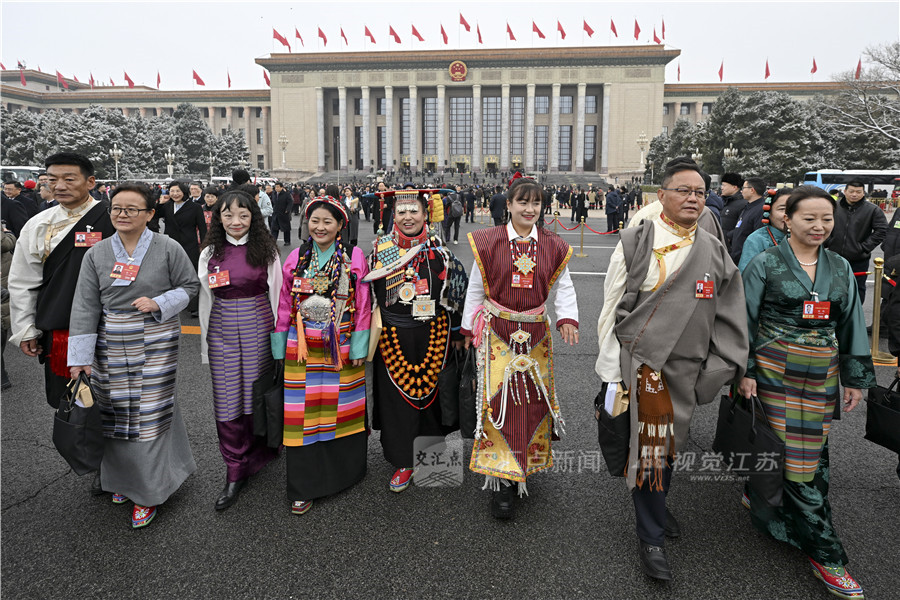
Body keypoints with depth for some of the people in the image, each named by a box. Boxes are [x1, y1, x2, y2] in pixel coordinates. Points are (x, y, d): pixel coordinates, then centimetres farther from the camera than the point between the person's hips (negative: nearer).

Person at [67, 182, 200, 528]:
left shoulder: (168, 249, -5)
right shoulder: (96, 255, 3)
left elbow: (190, 285, 1)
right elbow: (85, 307, 0)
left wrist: (159, 303, -16)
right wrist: (80, 356, -3)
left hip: (154, 343, -3)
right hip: (110, 345, 4)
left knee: (150, 413, 0)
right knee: (116, 411, 11)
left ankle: (148, 491, 14)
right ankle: (124, 476, 34)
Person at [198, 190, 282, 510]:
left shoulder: (266, 251, 0)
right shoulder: (209, 254, 5)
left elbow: (276, 295, 3)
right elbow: (205, 302, 10)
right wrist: (205, 347, 11)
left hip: (258, 327, -1)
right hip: (222, 330, 2)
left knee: (257, 393, 6)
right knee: (226, 399, 2)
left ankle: (258, 453, 32)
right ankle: (235, 472, 15)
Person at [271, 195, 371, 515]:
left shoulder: (354, 258, 0)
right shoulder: (296, 258, 5)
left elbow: (363, 306, -1)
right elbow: (284, 305, 7)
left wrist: (359, 348, -5)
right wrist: (280, 349, 4)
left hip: (341, 346, -1)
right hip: (303, 348, 1)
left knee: (341, 406, 9)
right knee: (304, 412, 2)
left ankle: (344, 471, 30)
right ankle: (304, 487, 12)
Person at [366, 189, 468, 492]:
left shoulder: (439, 249, -1)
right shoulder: (381, 248, 1)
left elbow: (456, 289, 3)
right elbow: (369, 291, 7)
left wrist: (455, 331, 3)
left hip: (433, 334, 0)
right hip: (393, 335, 1)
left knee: (430, 389, 11)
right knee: (396, 395, 5)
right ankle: (404, 461, 20)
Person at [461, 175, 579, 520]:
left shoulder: (553, 246, 3)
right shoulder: (489, 242, -3)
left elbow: (564, 287, 7)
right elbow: (475, 288, 3)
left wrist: (567, 319, -10)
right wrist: (469, 329, 5)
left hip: (535, 334, 3)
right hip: (497, 332, -3)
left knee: (534, 398, 10)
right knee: (498, 398, -7)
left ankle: (525, 465, 32)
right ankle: (501, 480, 3)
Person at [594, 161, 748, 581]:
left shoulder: (715, 253, 6)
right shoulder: (634, 244, -6)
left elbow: (728, 320, 8)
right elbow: (610, 310, -6)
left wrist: (719, 371, 1)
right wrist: (610, 373, -9)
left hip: (688, 370, 4)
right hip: (644, 363, -4)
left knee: (671, 444, 19)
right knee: (648, 448, 0)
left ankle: (657, 506, 45)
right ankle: (650, 537, 19)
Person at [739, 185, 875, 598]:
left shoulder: (841, 269, 9)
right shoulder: (766, 264, -5)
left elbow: (851, 325, 13)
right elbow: (744, 320, -5)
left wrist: (856, 377, 10)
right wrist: (745, 371, -9)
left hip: (822, 377, 5)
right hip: (776, 373, -5)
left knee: (812, 452, 11)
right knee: (799, 460, -3)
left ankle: (760, 497, 35)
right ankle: (825, 554, 8)